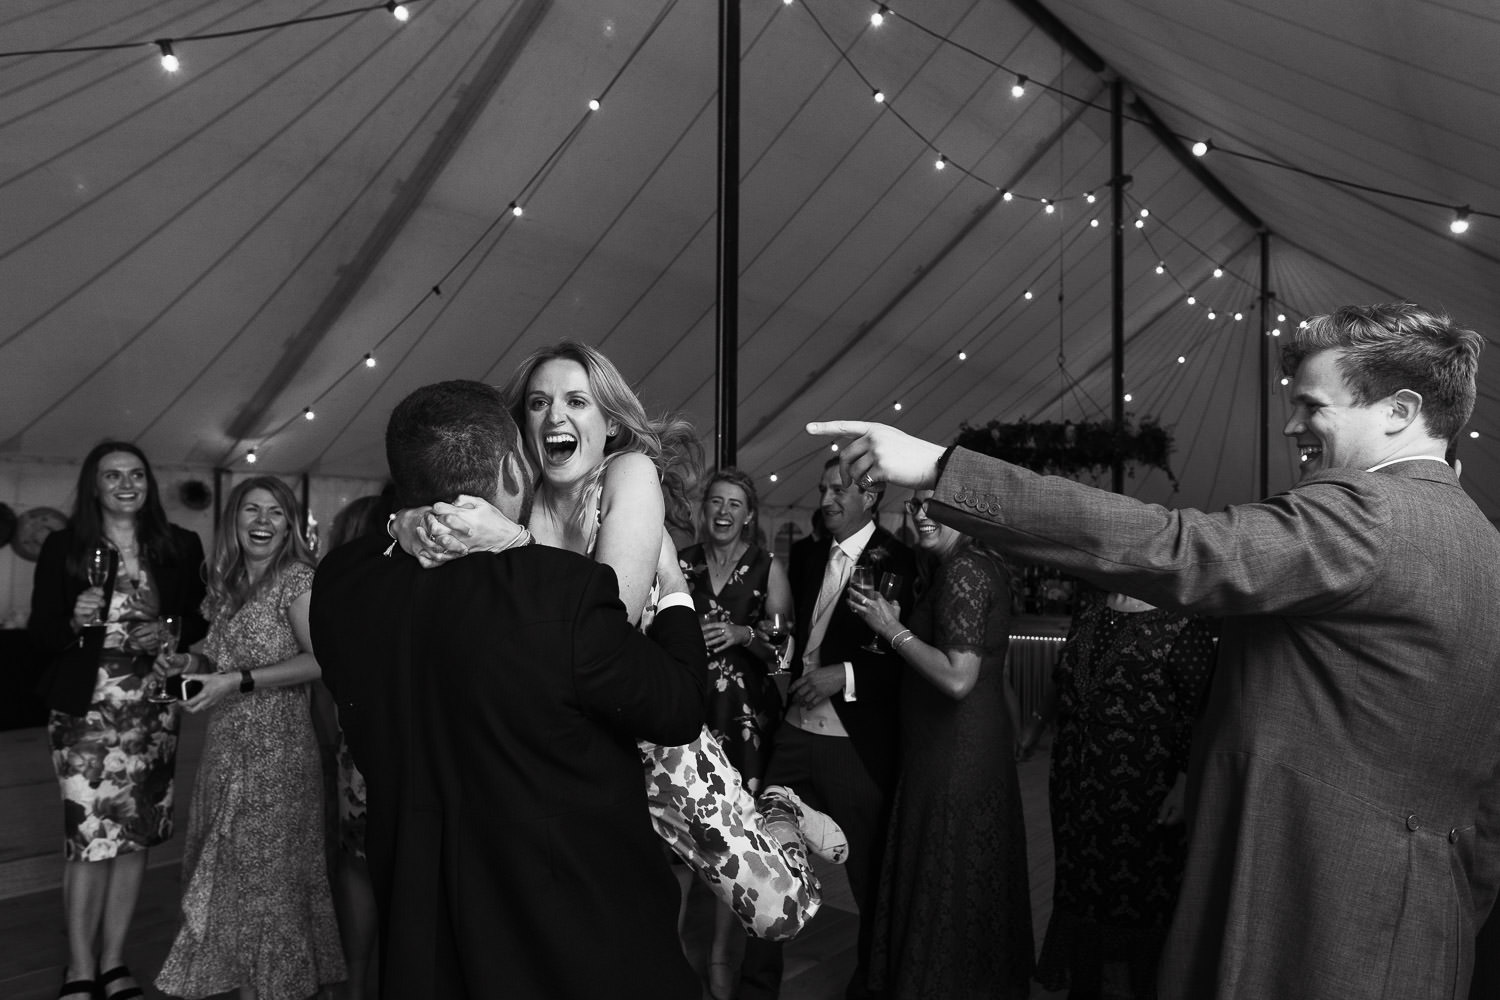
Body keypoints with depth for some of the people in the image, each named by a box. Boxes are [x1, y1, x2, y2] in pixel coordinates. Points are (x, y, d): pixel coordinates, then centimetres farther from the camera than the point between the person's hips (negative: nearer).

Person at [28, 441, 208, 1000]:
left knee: (137, 836, 7)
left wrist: (170, 632, -9)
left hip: (153, 708, 3)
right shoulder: (64, 547, 1)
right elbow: (40, 633, 2)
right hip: (86, 707, -2)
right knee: (90, 838, -5)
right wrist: (75, 620, -18)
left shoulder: (181, 547, 5)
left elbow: (204, 620, 11)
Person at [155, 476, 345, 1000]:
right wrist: (196, 664, 1)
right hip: (225, 747, 7)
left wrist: (238, 680, -20)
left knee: (267, 874, 0)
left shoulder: (297, 579, -9)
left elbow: (319, 660, -18)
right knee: (227, 870, 11)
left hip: (276, 746, -7)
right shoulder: (227, 584, 14)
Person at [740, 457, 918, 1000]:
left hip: (858, 746, -6)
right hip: (796, 732, 6)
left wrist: (847, 675, -21)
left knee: (870, 875, 11)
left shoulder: (898, 563, -11)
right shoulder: (810, 556, 11)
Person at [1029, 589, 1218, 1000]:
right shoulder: (1090, 605, 8)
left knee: (1139, 898, 5)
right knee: (1079, 883, 14)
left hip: (1140, 792, -6)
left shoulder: (1184, 620, -11)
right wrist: (1037, 726, 25)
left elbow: (1196, 710, -13)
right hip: (1075, 781, 6)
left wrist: (1185, 782, -18)